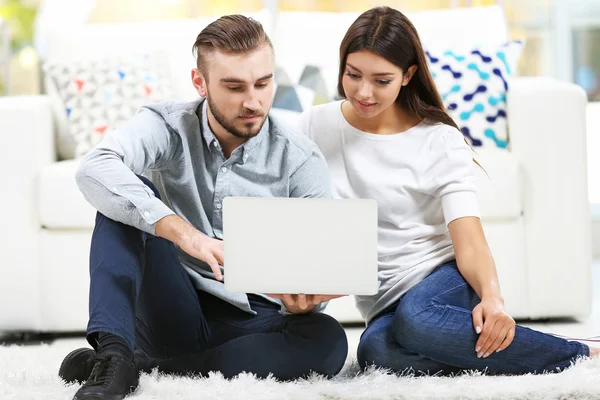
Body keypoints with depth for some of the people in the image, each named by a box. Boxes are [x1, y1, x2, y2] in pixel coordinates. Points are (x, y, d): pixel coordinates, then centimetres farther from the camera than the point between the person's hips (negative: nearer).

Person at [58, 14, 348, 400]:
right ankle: (113, 353, -36)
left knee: (328, 340, -31)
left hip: (254, 321, 1)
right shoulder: (166, 126, -7)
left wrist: (300, 301, -32)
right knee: (128, 197, -20)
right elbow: (94, 169, -29)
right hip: (173, 310, 0)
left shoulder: (301, 160, -7)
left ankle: (143, 364, -27)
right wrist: (183, 232, -43)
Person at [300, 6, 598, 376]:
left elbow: (469, 242, -11)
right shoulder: (316, 126, 5)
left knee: (415, 319, -40)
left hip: (449, 281, -2)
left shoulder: (439, 141, -2)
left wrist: (492, 297, -32)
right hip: (386, 305, 2)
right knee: (375, 349, -36)